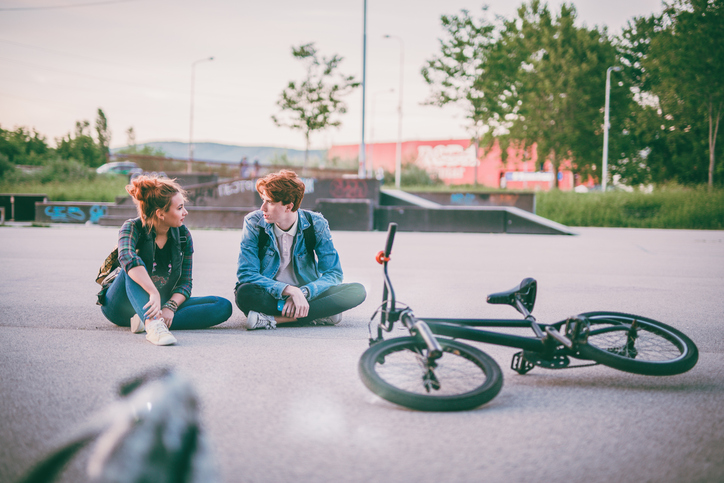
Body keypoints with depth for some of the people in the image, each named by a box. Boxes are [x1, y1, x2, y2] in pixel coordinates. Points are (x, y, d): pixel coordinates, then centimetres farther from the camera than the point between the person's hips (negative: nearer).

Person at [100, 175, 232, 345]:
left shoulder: (183, 235, -1)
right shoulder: (133, 228, -15)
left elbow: (185, 282, -3)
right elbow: (127, 258, -38)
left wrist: (170, 306, -23)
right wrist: (154, 293, -50)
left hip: (160, 304, 4)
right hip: (120, 305, -4)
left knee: (223, 306, -14)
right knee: (134, 267, -33)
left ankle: (146, 320, -30)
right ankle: (153, 325, -53)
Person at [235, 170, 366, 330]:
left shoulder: (315, 224, -7)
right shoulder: (253, 223, -10)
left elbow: (333, 274, -8)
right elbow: (246, 273, -17)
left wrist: (302, 292, -27)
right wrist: (290, 290, -30)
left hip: (305, 296, 2)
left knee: (358, 291, -22)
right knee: (245, 293, -36)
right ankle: (319, 314, -30)